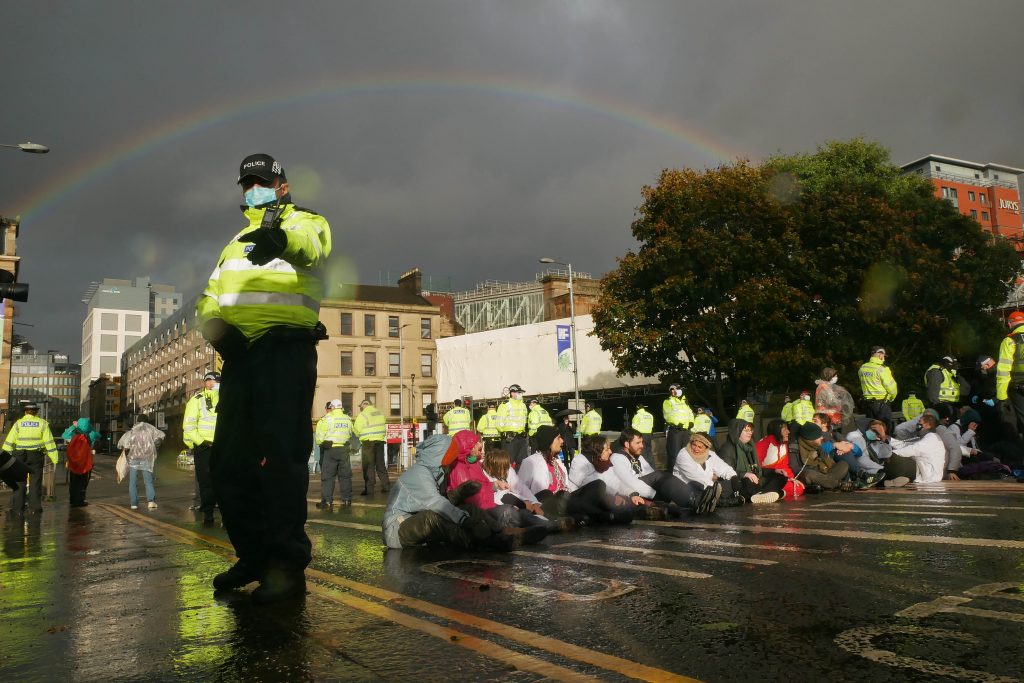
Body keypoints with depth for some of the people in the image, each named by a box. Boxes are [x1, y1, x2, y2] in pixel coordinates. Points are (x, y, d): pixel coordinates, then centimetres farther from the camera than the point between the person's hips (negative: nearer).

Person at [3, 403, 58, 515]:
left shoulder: (18, 423, 1)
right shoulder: (42, 423, 1)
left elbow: (9, 442, -2)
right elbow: (49, 442, 0)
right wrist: (54, 458, 3)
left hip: (20, 455, 0)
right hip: (36, 455, 0)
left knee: (19, 481, 8)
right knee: (35, 482, 7)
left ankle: (17, 508, 9)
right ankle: (35, 507, 6)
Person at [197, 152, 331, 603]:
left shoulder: (305, 223, 8)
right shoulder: (236, 243, 29)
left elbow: (308, 242, -19)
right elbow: (209, 299, 22)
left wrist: (281, 239, -41)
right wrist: (216, 326, 0)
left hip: (286, 351, -7)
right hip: (240, 355, 8)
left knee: (282, 457, -11)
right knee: (229, 461, 9)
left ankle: (288, 565, -5)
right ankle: (254, 556, 22)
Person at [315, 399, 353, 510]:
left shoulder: (326, 419, -8)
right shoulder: (348, 419, 6)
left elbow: (319, 437, -8)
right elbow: (350, 434, 11)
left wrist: (320, 442, 12)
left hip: (330, 450, -4)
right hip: (344, 449, 4)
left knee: (327, 476, 1)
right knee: (345, 476, 12)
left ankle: (327, 501, -3)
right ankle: (347, 499, 16)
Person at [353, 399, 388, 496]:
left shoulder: (363, 415, -8)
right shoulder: (380, 414, 11)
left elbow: (356, 430, -5)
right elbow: (384, 428, 11)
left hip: (368, 442, -5)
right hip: (380, 441, 5)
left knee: (369, 466, -1)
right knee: (380, 464, 13)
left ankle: (369, 489, -2)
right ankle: (386, 486, 11)